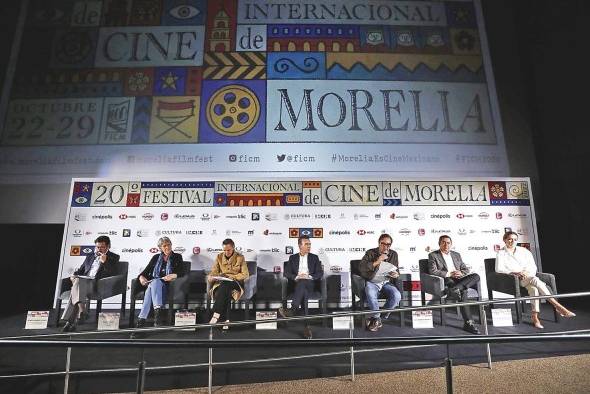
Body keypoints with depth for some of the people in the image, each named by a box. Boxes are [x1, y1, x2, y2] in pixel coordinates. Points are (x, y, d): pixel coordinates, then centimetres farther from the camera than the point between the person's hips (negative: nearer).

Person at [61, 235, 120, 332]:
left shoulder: (113, 257, 12)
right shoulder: (90, 256, 30)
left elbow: (112, 273, -1)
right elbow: (80, 270, 29)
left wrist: (105, 262, -14)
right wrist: (74, 275, 7)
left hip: (96, 283, -4)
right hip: (83, 281, 5)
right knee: (77, 281, -32)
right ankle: (81, 309, -46)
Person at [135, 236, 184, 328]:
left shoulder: (177, 257, 14)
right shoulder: (156, 257, 23)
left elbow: (182, 273, 2)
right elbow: (146, 271, 17)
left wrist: (174, 275, -19)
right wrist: (141, 277, -6)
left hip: (166, 286, -2)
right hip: (152, 283, 2)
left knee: (154, 283, -36)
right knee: (153, 283, -36)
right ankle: (157, 309, -52)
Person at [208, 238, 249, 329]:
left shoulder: (240, 257, 5)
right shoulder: (219, 257, 13)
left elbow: (245, 274, 1)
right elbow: (214, 271, 11)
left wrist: (232, 277, -15)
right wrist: (210, 277, -13)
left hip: (235, 283, -2)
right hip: (221, 282, 2)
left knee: (225, 285, -38)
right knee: (226, 294, -36)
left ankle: (216, 315, -43)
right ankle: (224, 319, -36)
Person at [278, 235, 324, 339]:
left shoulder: (314, 257, 16)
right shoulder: (292, 258, 17)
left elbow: (320, 273, 6)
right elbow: (286, 273, 7)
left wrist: (309, 277, -12)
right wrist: (296, 277, -13)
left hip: (309, 284, -1)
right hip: (296, 284, 1)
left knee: (302, 282, -38)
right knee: (304, 293, -35)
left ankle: (292, 310, -48)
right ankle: (307, 326, -41)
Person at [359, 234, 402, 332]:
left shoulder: (394, 254, 12)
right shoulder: (370, 253, 1)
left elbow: (396, 270, 21)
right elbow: (361, 268, -11)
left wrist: (396, 274, -5)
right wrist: (377, 262, -17)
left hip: (387, 282, 3)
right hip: (372, 282, -3)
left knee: (397, 296, -28)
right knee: (371, 295, -37)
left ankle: (376, 318, -8)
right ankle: (377, 319, -11)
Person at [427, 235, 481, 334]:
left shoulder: (456, 255, 25)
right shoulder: (433, 255, 6)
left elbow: (466, 269, 21)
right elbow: (432, 271, -8)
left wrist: (460, 273, -4)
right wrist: (449, 274, -13)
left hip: (459, 279, 6)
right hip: (446, 281, -6)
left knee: (476, 276, -25)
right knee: (463, 291, -34)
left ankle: (453, 290, -38)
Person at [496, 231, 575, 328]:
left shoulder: (523, 251, 15)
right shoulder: (501, 253, 4)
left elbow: (533, 267, 12)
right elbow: (498, 268, -9)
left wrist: (526, 272, -10)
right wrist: (515, 273, -21)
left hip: (528, 277, 3)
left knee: (533, 287, -32)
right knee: (535, 280, -32)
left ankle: (534, 316, -33)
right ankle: (557, 306, -30)